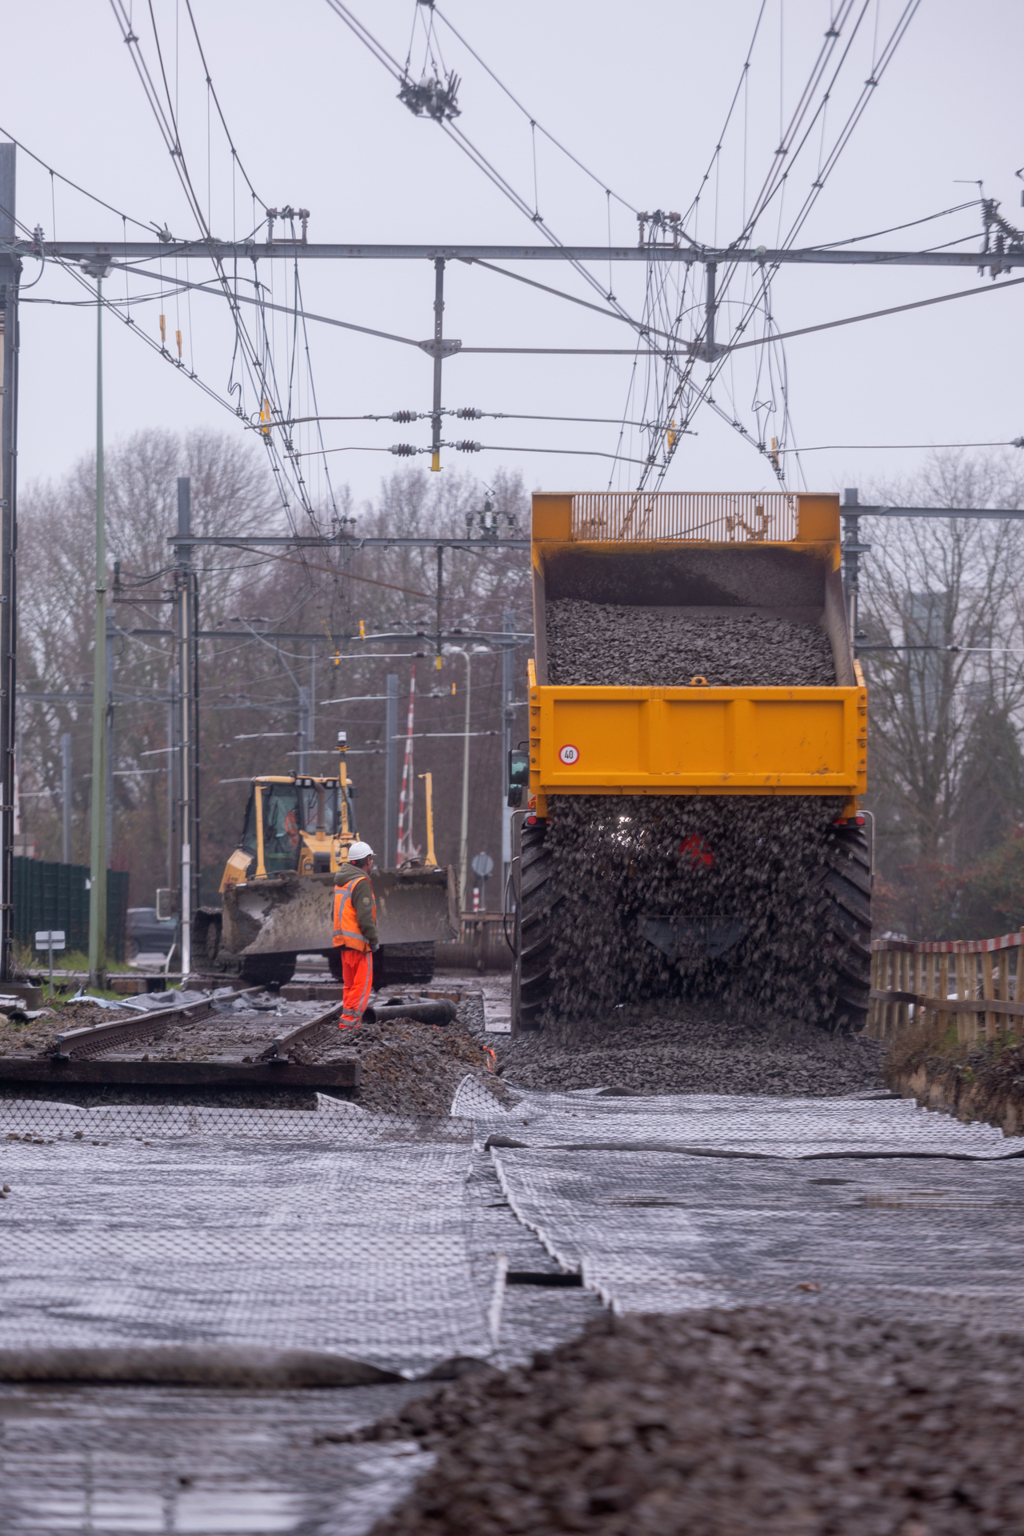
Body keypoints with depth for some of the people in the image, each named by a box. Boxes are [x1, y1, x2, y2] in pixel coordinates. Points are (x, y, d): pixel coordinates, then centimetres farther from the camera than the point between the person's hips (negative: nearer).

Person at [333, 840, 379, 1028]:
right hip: (358, 941, -9)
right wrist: (374, 939, -10)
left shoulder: (341, 881, 15)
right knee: (362, 984, -7)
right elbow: (365, 916, -20)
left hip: (343, 940, 9)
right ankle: (350, 1020, -13)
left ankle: (348, 1019, 15)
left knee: (350, 983, 15)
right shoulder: (361, 883, -14)